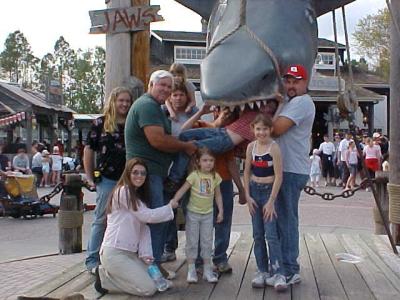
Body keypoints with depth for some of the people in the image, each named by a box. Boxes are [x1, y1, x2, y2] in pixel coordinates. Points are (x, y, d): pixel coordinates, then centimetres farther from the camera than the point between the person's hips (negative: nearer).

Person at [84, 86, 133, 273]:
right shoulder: (100, 123, 1)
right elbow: (89, 150, 3)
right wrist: (89, 177, 0)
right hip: (107, 179, -3)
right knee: (102, 219, 3)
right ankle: (92, 260, 12)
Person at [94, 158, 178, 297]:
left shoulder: (139, 196, 18)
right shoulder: (123, 191, -11)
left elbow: (144, 227, 8)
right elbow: (147, 216, -13)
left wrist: (146, 253, -5)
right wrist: (170, 207, 1)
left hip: (131, 253, 9)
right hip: (114, 253, -9)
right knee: (149, 288, -13)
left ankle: (110, 273, 10)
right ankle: (105, 278, 2)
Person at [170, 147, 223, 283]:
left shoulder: (215, 176, -2)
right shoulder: (194, 176, -13)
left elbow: (218, 195, 6)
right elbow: (183, 189, -17)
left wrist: (220, 211, 3)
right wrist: (174, 201, -30)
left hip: (208, 214, 3)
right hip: (193, 213, -3)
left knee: (207, 242, 9)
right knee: (192, 242, 4)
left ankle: (207, 270, 19)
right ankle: (191, 270, 13)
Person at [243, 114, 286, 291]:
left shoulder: (274, 147, -13)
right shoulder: (251, 147, 2)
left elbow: (278, 176, -14)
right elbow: (247, 172, 7)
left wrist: (271, 201, -15)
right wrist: (247, 196, 0)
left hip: (270, 191, -5)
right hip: (254, 191, 5)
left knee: (271, 234, -9)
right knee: (257, 234, 8)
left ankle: (277, 273, -4)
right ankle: (262, 271, 17)